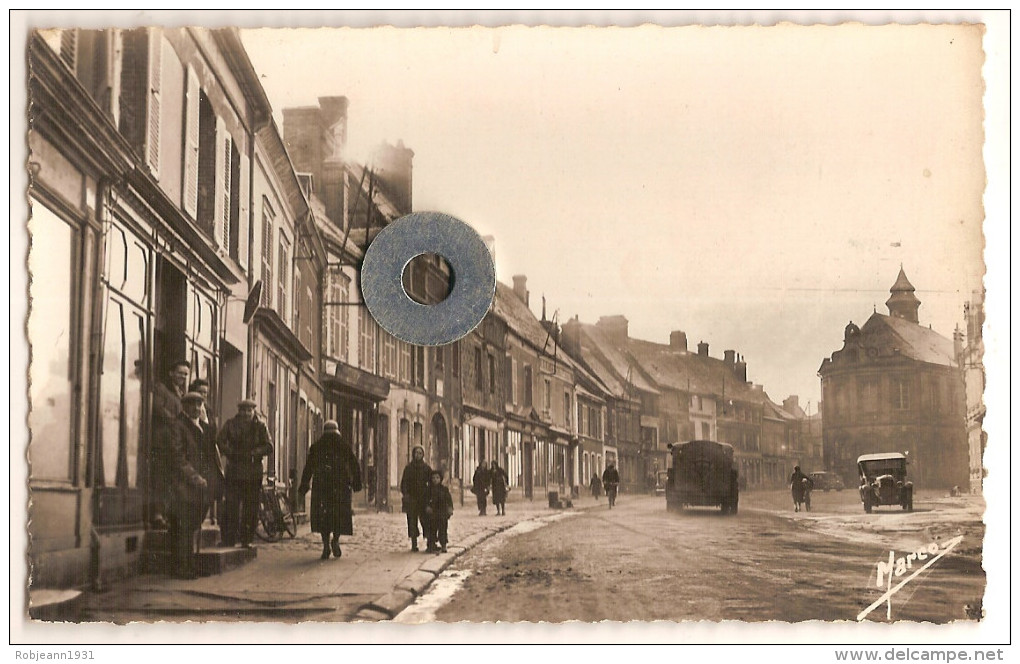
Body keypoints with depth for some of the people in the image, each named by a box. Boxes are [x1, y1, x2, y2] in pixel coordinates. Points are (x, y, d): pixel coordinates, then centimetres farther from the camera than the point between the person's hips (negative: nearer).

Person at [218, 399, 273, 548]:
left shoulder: (260, 426, 7)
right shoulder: (230, 424, 6)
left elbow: (269, 446, 1)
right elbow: (221, 443, 0)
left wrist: (253, 453, -13)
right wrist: (233, 453, -13)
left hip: (253, 473, 1)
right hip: (234, 472, -1)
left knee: (250, 508, 2)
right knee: (231, 507, -6)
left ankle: (246, 539, 9)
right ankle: (229, 539, 0)